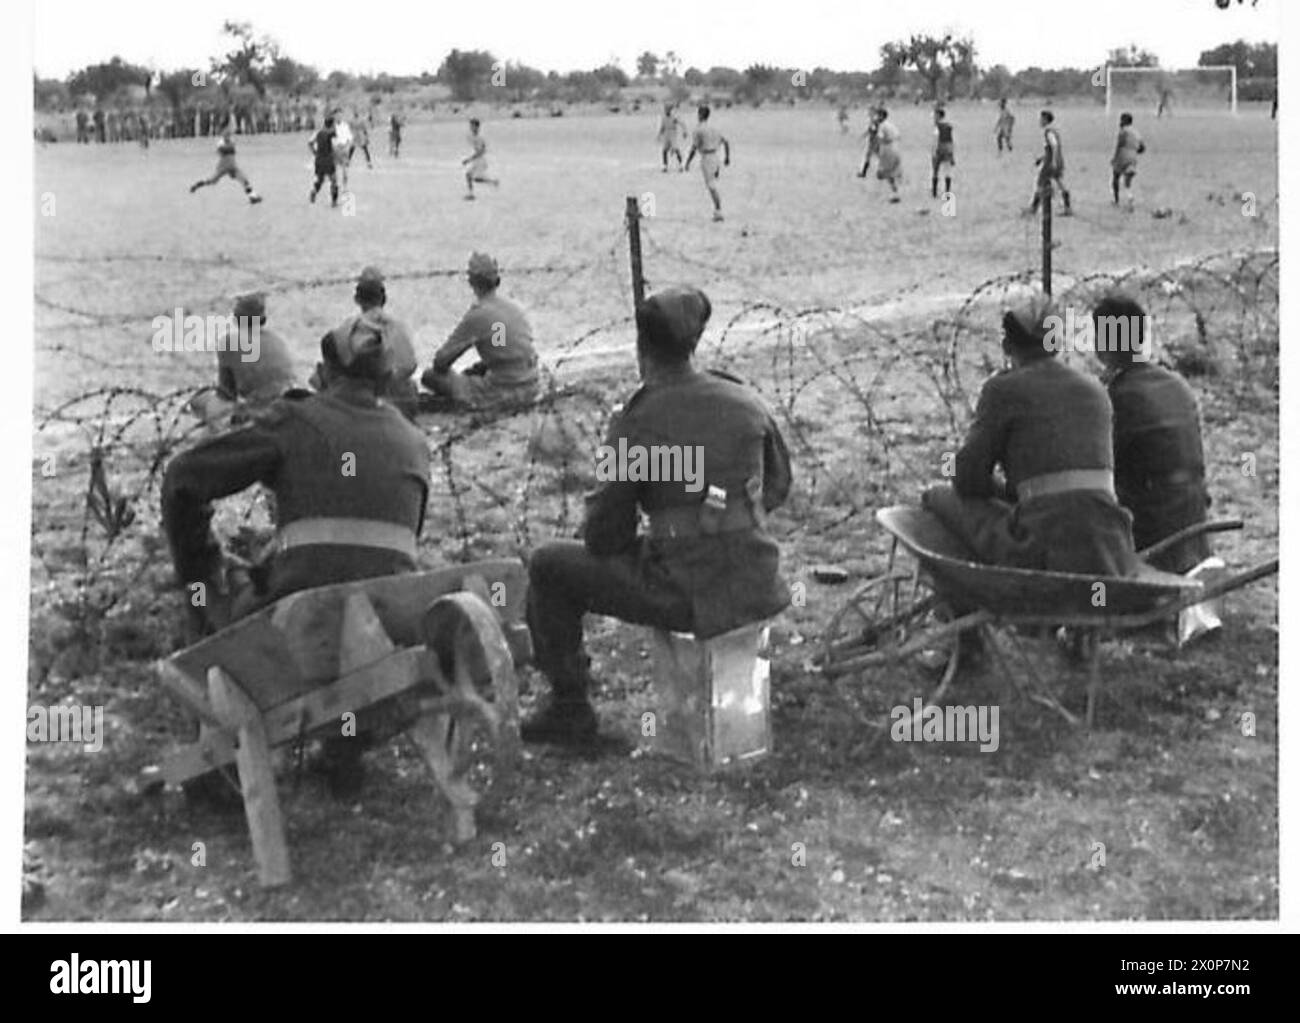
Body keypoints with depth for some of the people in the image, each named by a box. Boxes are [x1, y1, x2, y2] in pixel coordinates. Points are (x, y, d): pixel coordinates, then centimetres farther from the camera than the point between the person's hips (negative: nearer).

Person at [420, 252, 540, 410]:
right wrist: (478, 367, 24)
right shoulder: (514, 308, 9)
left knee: (429, 375, -3)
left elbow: (441, 361, -7)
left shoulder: (475, 316, -14)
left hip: (502, 392, -8)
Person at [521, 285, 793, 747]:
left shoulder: (636, 424, -12)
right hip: (757, 587, 6)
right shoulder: (746, 402, 2)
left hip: (688, 595, -6)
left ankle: (570, 710, 23)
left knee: (549, 566, 14)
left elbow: (605, 538, -7)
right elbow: (777, 484, 18)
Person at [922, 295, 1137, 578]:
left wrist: (1000, 490, 26)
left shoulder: (1004, 388, 4)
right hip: (1114, 553, 5)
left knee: (942, 496, 13)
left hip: (1046, 551, -4)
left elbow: (968, 478, 4)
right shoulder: (1095, 390, 21)